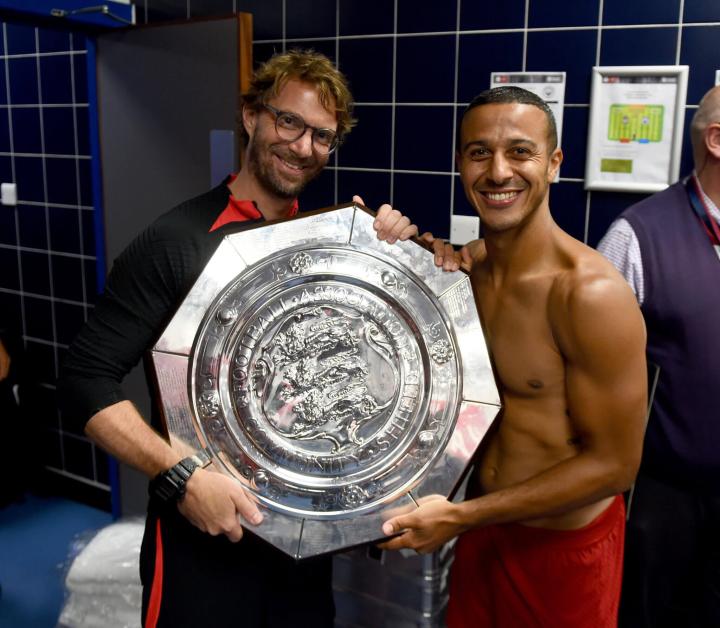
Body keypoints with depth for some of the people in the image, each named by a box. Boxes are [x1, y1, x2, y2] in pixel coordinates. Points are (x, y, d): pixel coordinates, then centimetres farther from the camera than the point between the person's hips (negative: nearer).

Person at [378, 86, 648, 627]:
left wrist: (459, 517, -19)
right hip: (483, 526, 6)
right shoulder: (463, 268, -5)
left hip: (564, 546, -5)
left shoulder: (592, 293, -24)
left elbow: (614, 464, -19)